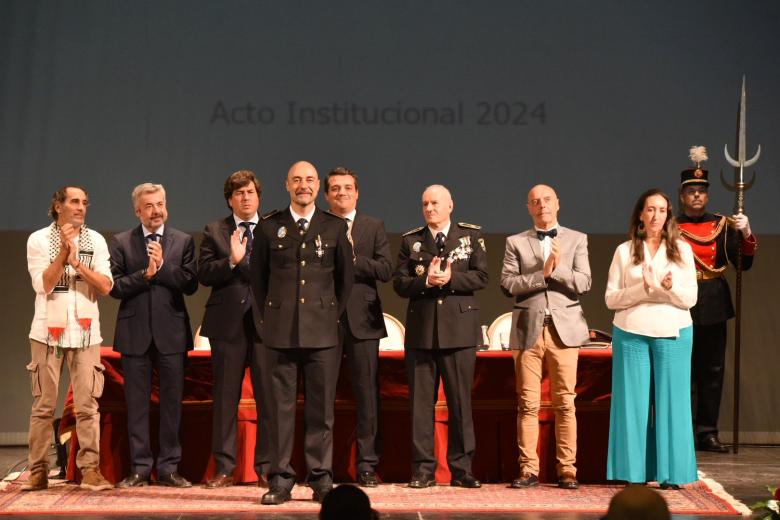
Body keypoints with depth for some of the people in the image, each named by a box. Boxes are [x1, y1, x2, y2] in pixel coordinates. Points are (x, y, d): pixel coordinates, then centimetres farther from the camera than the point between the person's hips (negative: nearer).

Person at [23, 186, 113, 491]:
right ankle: (38, 471, 6)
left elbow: (106, 286, -2)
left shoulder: (95, 241, 7)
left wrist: (76, 261, -13)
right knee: (43, 405, 1)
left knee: (87, 404, -5)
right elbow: (43, 284, -8)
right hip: (48, 331, -1)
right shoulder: (38, 240, 2)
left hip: (85, 332, 1)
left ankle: (90, 469, -3)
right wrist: (64, 250, -15)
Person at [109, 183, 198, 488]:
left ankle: (168, 468, 11)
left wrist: (162, 266, -13)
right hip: (135, 333, 0)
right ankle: (139, 468, 11)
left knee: (172, 403, 3)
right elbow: (114, 287, -3)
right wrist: (145, 274, -13)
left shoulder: (183, 242, 6)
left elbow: (190, 284, -4)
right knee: (136, 404, 4)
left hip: (171, 333, 0)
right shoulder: (121, 243, 5)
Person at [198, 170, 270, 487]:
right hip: (228, 323, 0)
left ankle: (267, 468, 9)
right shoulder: (215, 231, 9)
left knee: (268, 398, 1)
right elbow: (204, 274, -3)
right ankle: (224, 468, 11)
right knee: (225, 398, 5)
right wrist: (232, 261, -16)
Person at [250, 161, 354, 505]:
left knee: (321, 408, 2)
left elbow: (346, 276, 14)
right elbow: (257, 276, 13)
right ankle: (280, 480, 7)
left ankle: (322, 479, 9)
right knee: (281, 407, 1)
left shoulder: (335, 227, 8)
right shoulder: (269, 228, 7)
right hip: (279, 331, 0)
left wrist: (334, 314, 10)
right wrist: (267, 318, 9)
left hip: (322, 332, 0)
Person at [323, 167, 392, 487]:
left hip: (362, 320, 0)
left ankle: (367, 464, 5)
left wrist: (351, 260, -10)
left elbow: (386, 269, -2)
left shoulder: (374, 227, 10)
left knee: (367, 392, 0)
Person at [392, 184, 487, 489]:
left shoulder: (471, 235, 8)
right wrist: (426, 281, -13)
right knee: (421, 401, 1)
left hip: (459, 329, -1)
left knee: (460, 401, 1)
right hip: (421, 330, 1)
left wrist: (450, 278, -14)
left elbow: (481, 277, -1)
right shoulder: (410, 240, 11)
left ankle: (461, 469, 8)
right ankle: (423, 469, 6)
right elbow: (399, 284, 3)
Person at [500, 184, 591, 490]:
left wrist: (557, 268, -12)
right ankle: (529, 470, 4)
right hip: (528, 330, 0)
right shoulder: (516, 243, 11)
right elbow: (508, 284, -2)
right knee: (528, 404, 0)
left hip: (564, 329, 0)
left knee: (565, 403, -1)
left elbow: (583, 284, 0)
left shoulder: (577, 240, 11)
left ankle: (567, 471, 4)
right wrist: (543, 274, -11)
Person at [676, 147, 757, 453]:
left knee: (712, 370, 5)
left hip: (713, 308, 3)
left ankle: (707, 432, 13)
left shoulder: (723, 226, 9)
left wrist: (746, 235, -11)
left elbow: (743, 264, 2)